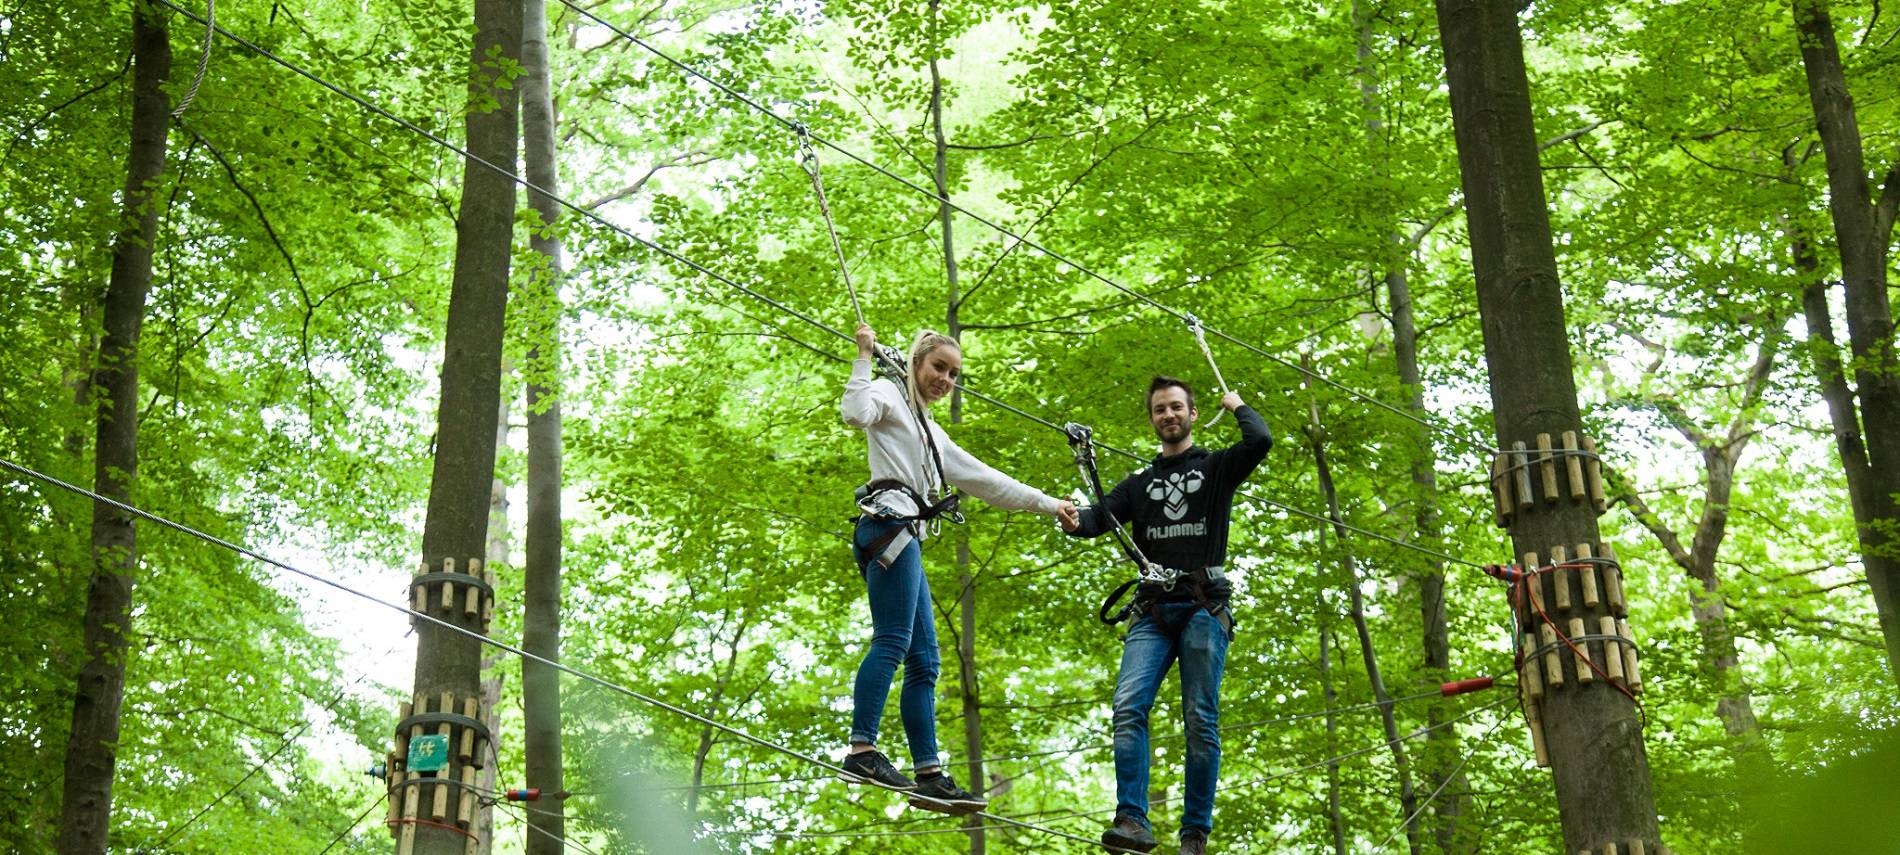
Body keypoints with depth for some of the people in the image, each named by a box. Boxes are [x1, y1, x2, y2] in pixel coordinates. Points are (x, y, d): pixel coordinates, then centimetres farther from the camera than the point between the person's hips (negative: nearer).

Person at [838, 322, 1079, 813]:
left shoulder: (932, 434, 33)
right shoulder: (890, 395, 8)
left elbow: (984, 479, 34)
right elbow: (855, 413, -17)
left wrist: (1046, 504, 33)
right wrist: (865, 358, -12)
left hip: (905, 541, 9)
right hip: (889, 525, -9)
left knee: (924, 660, 3)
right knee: (892, 641, -20)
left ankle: (929, 774, 0)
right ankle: (862, 753, -26)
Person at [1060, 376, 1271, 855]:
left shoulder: (1216, 469, 12)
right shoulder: (1139, 484, 23)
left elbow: (1261, 441, -8)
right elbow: (1099, 518, 8)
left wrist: (1235, 405, 11)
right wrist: (1073, 522, -15)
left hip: (1204, 607, -3)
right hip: (1153, 610, 3)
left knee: (1200, 720, -7)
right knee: (1128, 706, -17)